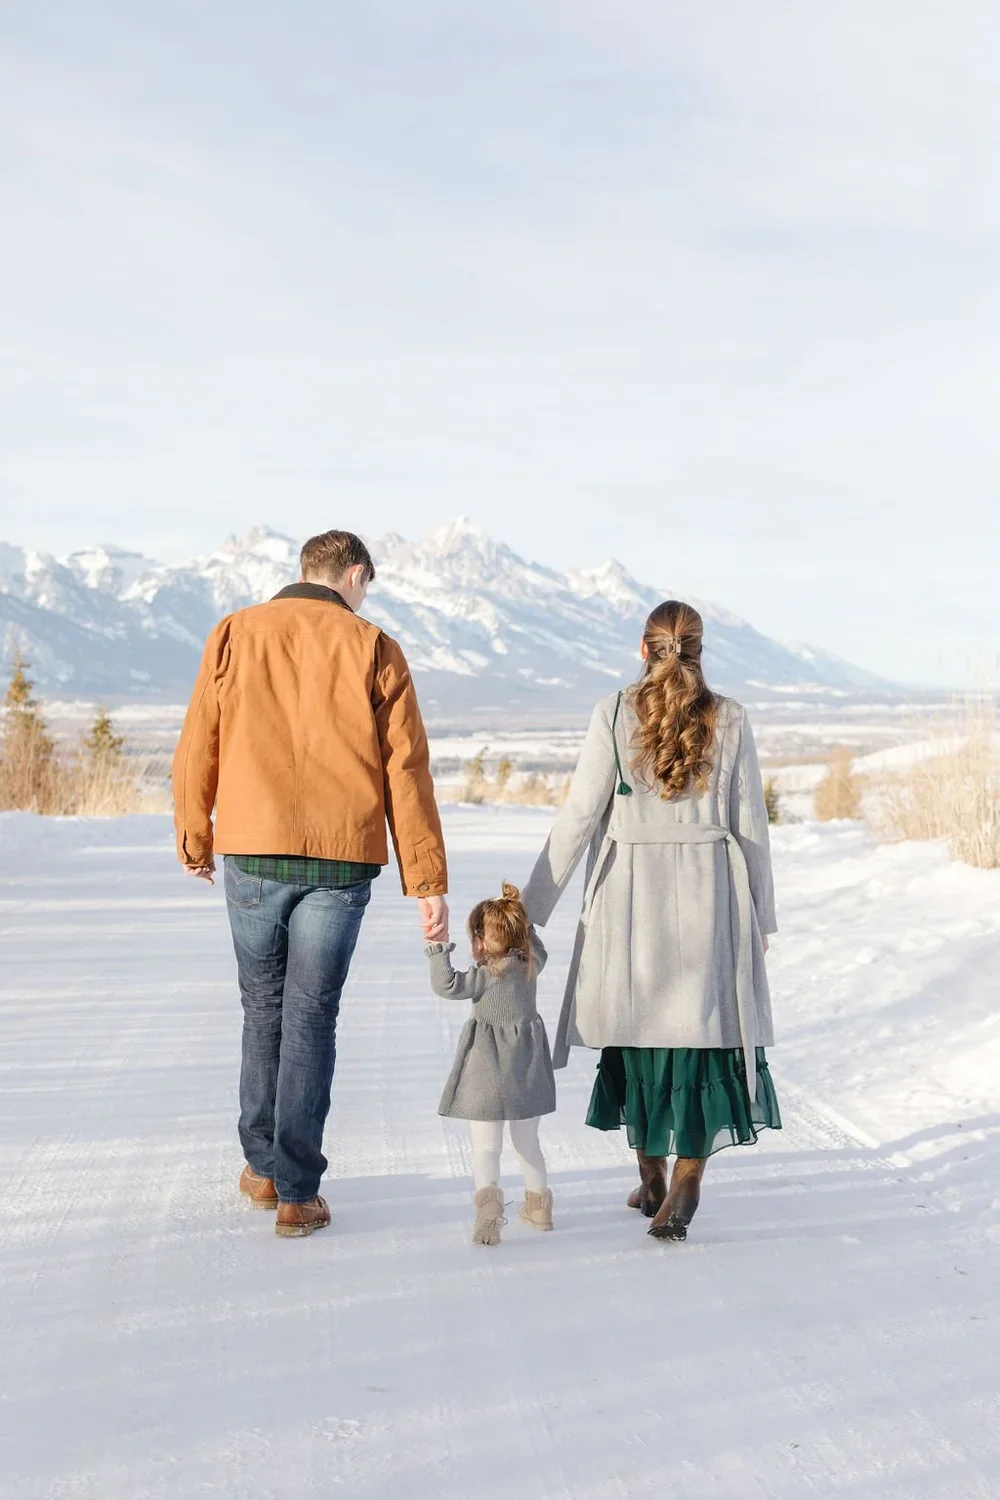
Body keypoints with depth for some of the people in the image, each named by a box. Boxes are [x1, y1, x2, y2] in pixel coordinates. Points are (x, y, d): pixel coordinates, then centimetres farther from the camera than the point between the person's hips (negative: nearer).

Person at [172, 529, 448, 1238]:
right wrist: (428, 882, -1)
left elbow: (197, 749, 6)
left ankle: (264, 1167, 28)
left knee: (263, 1008, 17)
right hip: (342, 859, -1)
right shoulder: (373, 648, 1)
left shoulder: (235, 634, 5)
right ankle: (298, 1193, 7)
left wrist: (195, 837, 22)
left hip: (253, 851, 1)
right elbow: (407, 771, -2)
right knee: (312, 1017, 5)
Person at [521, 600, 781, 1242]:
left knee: (638, 1030, 13)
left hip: (631, 890, 0)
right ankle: (684, 1187, -9)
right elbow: (751, 825, 4)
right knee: (704, 1036, 3)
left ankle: (651, 1181, 24)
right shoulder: (730, 720, 1)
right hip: (711, 891, 0)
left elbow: (580, 815, -5)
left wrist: (533, 907, -1)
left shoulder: (615, 713, -2)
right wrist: (763, 916, 14)